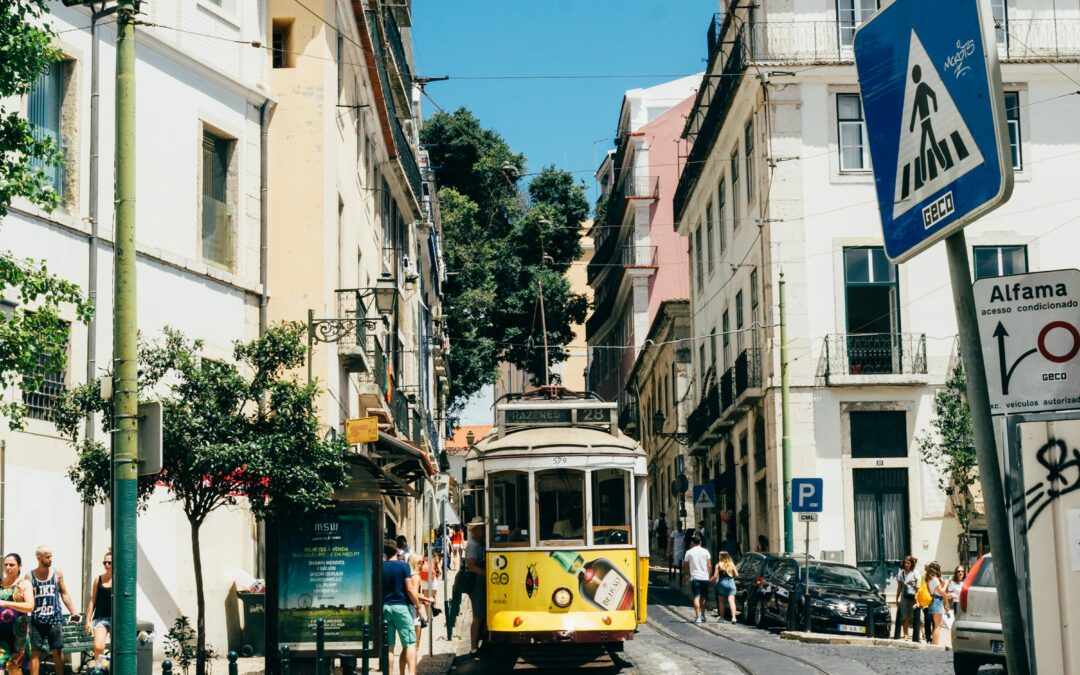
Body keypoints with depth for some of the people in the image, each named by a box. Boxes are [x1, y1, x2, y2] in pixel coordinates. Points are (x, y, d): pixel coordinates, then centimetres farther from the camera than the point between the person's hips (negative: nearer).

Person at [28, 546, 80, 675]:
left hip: (55, 619, 1)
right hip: (37, 620, -1)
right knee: (35, 652, -1)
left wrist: (73, 611, 4)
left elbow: (64, 594, 10)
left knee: (57, 650, 6)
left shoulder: (57, 573, 4)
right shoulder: (30, 576, 1)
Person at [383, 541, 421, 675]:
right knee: (410, 643, -4)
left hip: (385, 607, 4)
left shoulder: (381, 567, 6)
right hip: (401, 606, -4)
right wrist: (418, 605, 1)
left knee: (389, 646, 6)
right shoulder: (403, 566, -5)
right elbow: (409, 589, -9)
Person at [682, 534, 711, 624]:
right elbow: (709, 566, 4)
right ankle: (702, 615, 23)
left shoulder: (689, 552, -2)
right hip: (705, 577, 3)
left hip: (695, 577, -2)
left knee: (696, 597, -5)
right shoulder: (705, 551, 3)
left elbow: (684, 566, 4)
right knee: (703, 597, 16)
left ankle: (698, 617, -14)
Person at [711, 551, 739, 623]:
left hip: (722, 583, -2)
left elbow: (715, 576, -6)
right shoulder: (731, 564, 7)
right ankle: (733, 617, -20)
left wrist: (711, 580, 14)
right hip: (731, 583, 2)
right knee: (731, 601, -7)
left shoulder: (719, 565, -2)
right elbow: (736, 574, 6)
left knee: (721, 601, 14)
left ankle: (721, 617, 20)